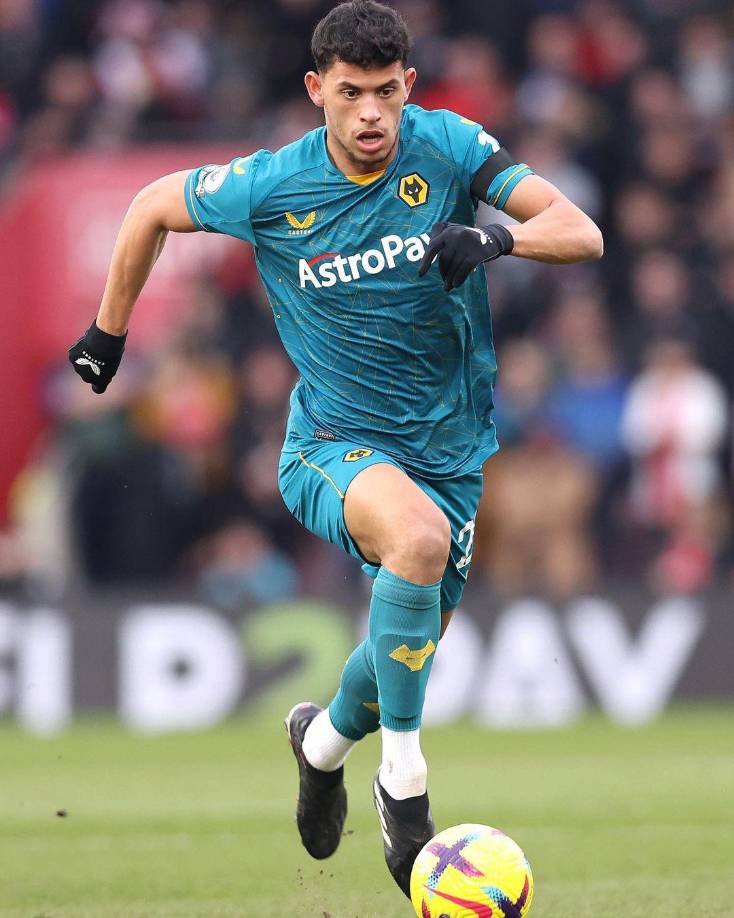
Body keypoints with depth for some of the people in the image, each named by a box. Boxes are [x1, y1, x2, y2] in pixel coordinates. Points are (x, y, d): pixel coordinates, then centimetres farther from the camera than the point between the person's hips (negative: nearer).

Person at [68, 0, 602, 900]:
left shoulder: (448, 147, -13)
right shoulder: (270, 187, -13)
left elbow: (581, 233, -18)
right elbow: (153, 205, 5)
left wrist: (498, 235, -37)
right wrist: (110, 330, 12)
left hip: (449, 447, 3)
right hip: (334, 444, -3)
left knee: (411, 646, 14)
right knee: (417, 537, -36)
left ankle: (327, 735, 51)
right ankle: (404, 780, -23)